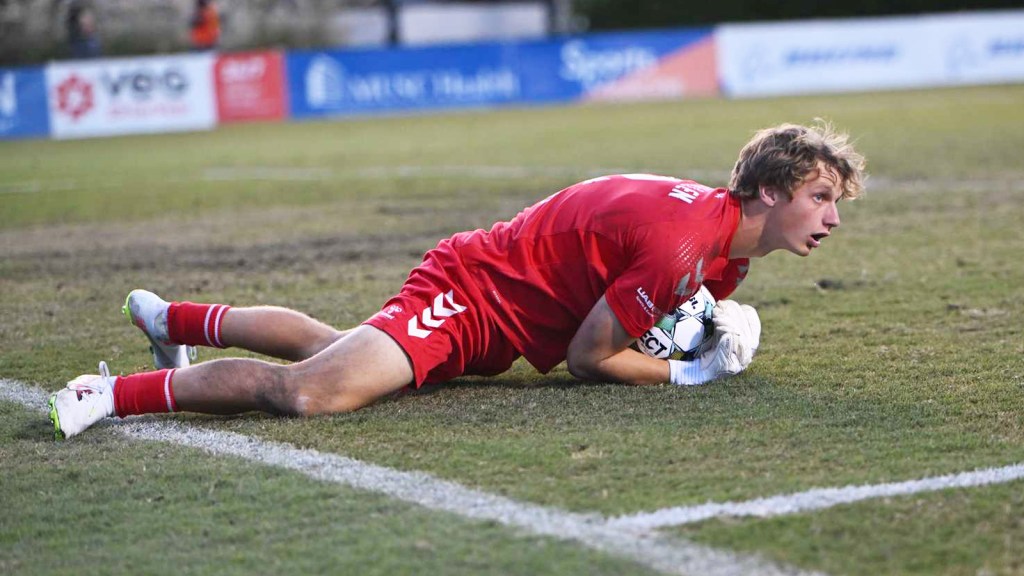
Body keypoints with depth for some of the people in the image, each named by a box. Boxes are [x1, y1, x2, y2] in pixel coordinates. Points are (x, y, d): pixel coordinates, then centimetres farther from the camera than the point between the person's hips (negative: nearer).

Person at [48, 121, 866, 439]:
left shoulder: (728, 246, 2)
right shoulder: (680, 239, -29)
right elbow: (588, 355, -23)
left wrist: (716, 328, -4)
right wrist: (691, 373, -17)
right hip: (473, 292, -10)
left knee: (332, 347, 29)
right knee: (310, 393, -30)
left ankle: (171, 318, 47)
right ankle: (119, 394, -18)